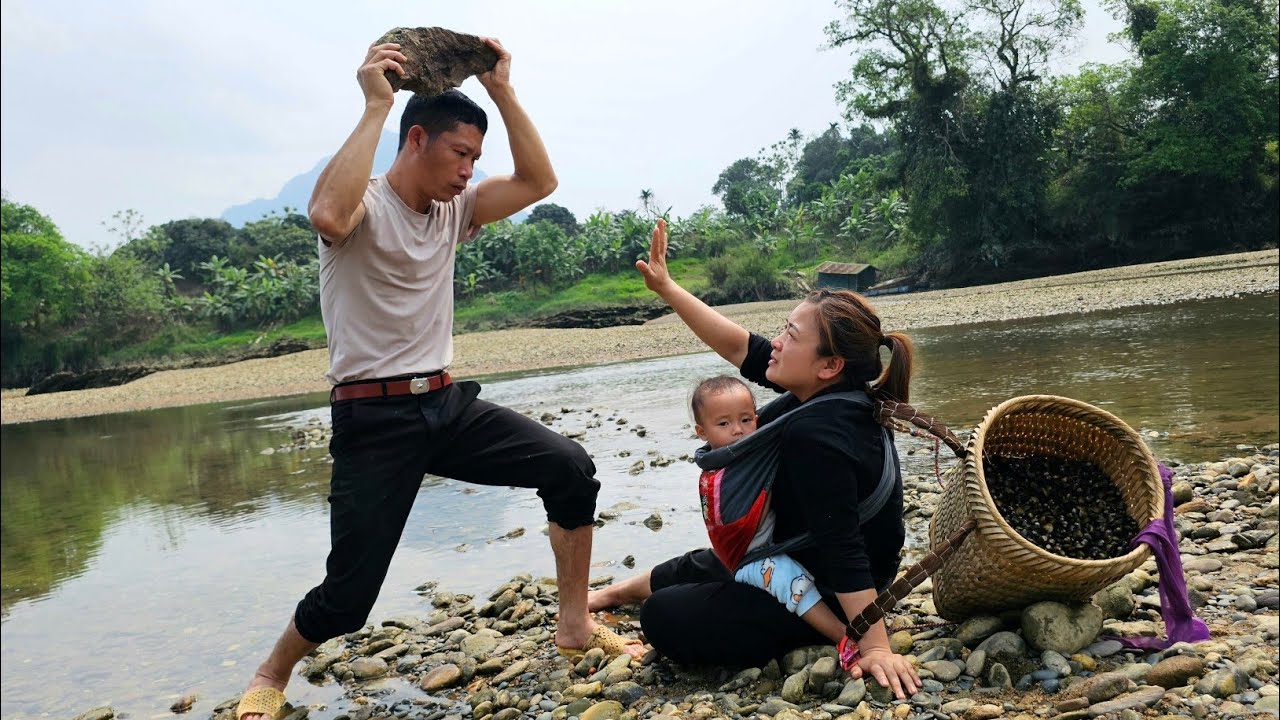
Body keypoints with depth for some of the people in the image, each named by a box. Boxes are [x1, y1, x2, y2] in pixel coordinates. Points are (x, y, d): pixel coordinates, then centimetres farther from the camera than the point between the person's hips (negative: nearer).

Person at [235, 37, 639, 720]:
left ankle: (575, 625, 6)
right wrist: (376, 106, -28)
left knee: (570, 467, -10)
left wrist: (503, 92, -2)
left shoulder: (452, 211, 11)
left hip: (449, 404, 6)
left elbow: (537, 181, 4)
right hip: (374, 418, -6)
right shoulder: (364, 206, -10)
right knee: (347, 597, -6)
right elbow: (327, 215, -35)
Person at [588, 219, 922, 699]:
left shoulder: (816, 436, -35)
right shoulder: (836, 394, -7)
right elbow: (738, 347, -3)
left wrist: (875, 647, -34)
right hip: (803, 560, 9)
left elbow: (845, 551, -36)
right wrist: (666, 289, -4)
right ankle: (620, 591, 51)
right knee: (695, 567, 26)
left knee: (663, 618, -5)